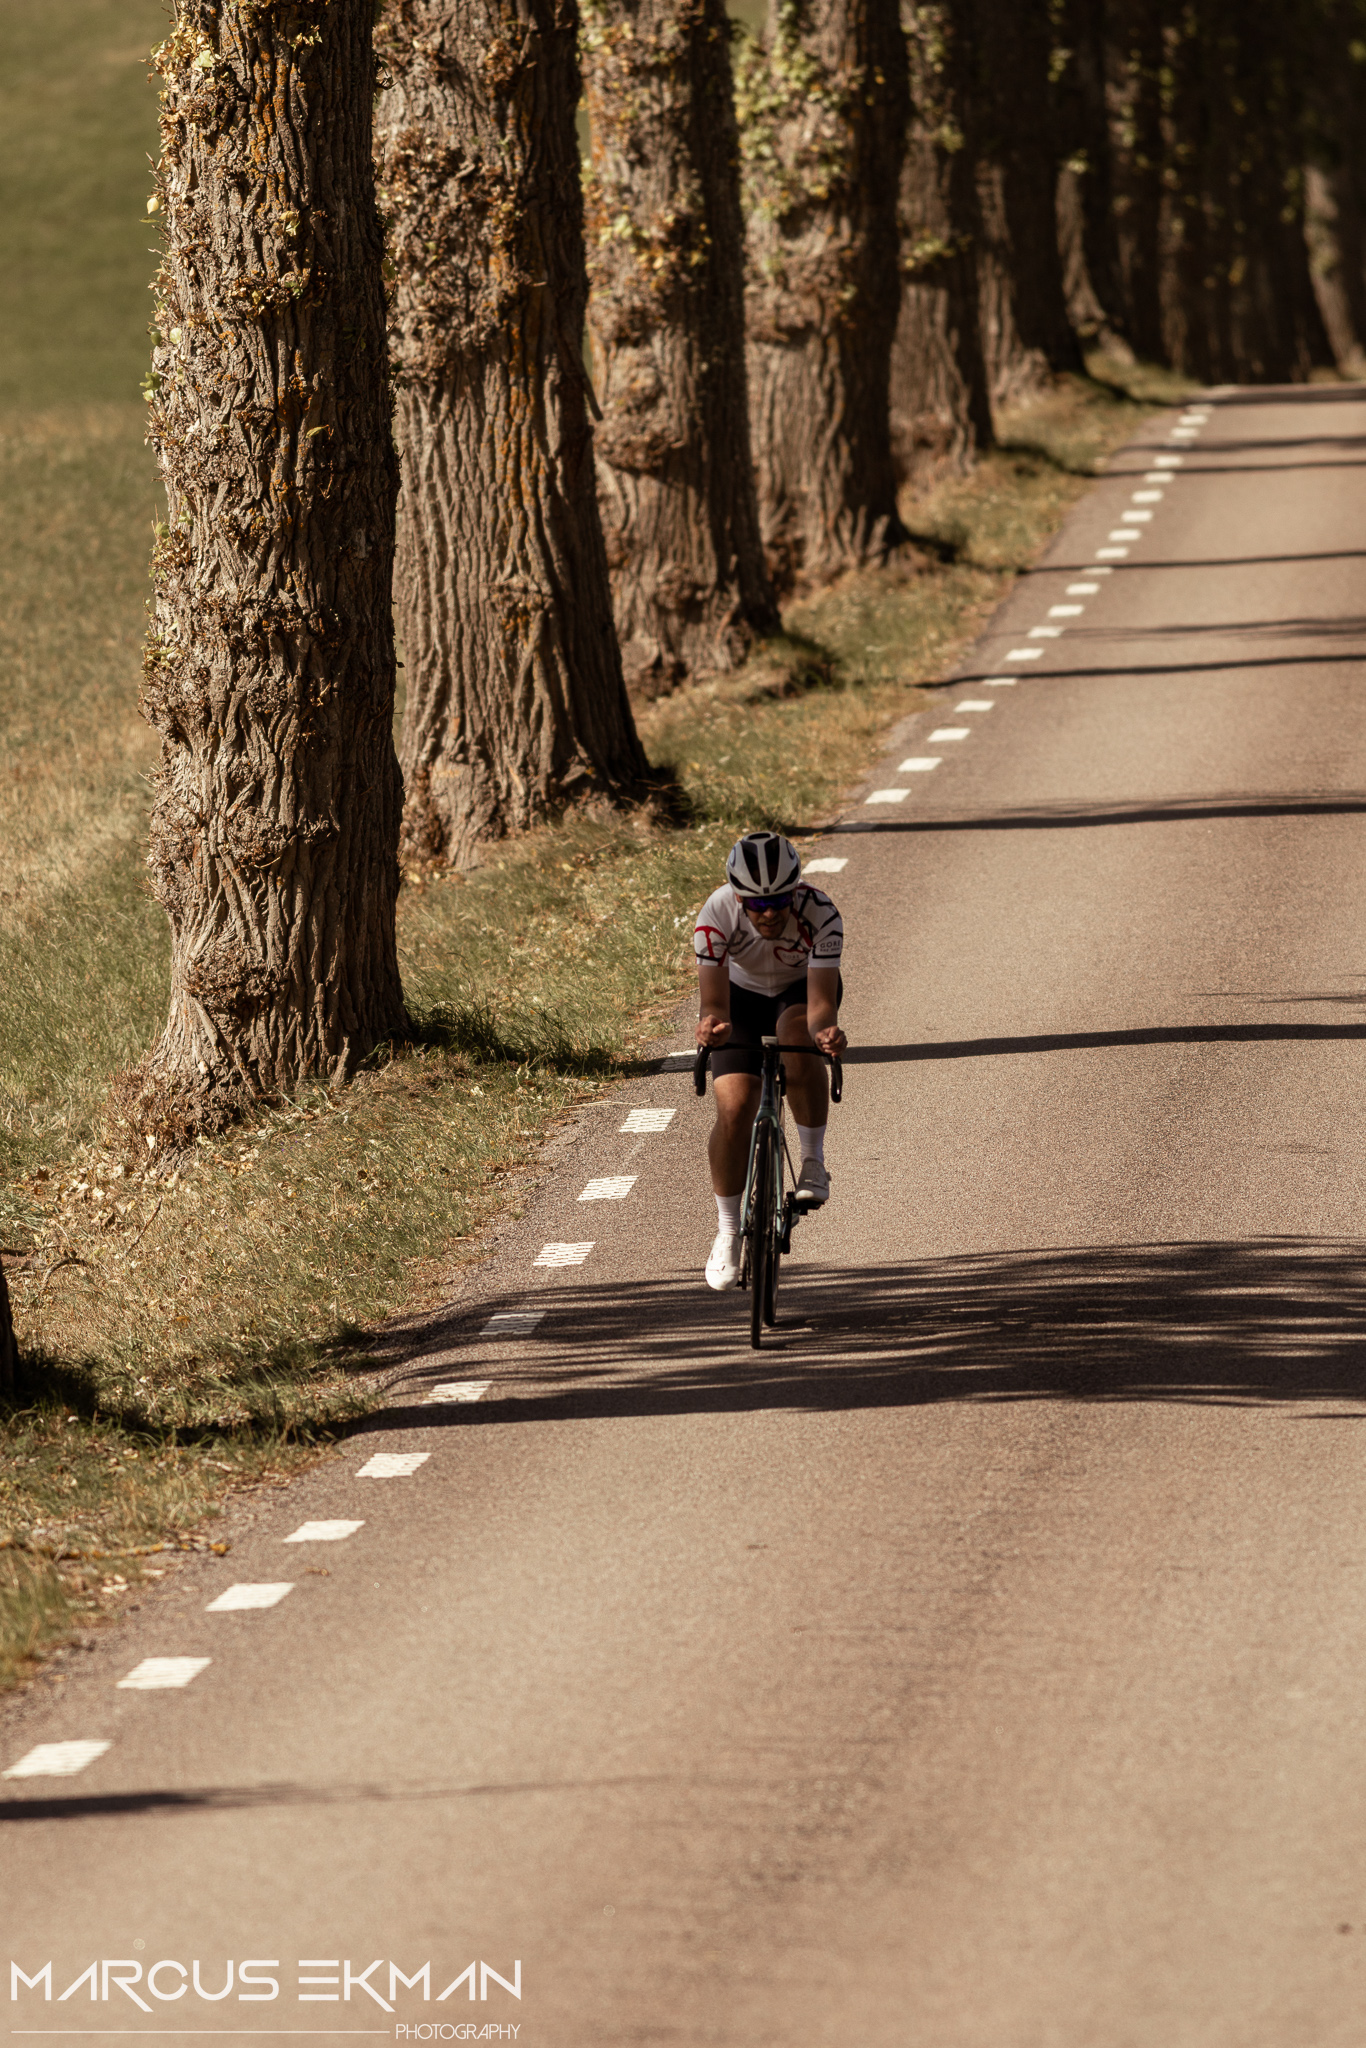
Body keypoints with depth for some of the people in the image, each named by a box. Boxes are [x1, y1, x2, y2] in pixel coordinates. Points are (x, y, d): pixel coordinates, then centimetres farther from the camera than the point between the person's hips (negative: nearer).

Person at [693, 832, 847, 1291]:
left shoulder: (820, 913, -35)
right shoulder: (717, 913, -33)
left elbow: (821, 1001, -40)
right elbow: (714, 1001, -36)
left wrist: (825, 1030, -63)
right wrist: (712, 1025, -59)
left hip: (803, 989, -1)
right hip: (743, 995, 1)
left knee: (798, 1039, -36)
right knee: (735, 1107, -15)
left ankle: (813, 1160, -18)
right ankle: (727, 1231, 3)